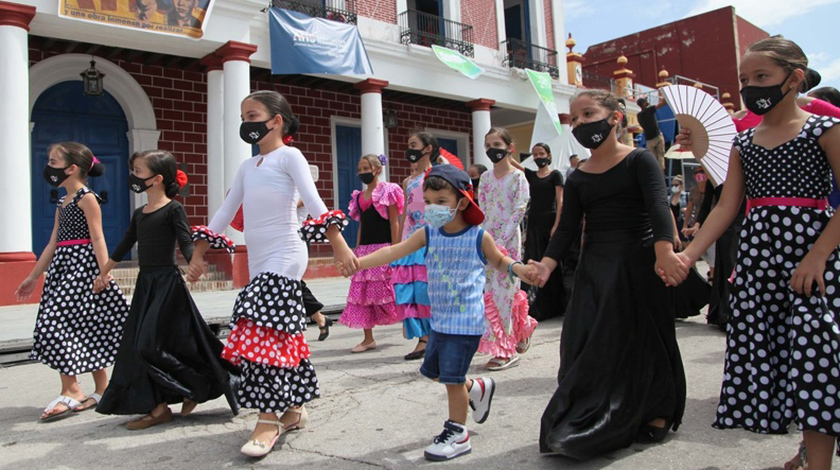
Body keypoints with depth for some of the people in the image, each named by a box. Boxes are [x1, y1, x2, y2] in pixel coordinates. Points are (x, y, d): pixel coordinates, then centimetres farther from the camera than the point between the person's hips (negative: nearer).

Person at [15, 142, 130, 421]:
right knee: (86, 328, 8)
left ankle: (71, 390, -6)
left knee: (56, 321, -13)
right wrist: (33, 277, 24)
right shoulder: (63, 202, 18)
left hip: (82, 265, -9)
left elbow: (97, 238, -14)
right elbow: (54, 243, 22)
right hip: (64, 267, 9)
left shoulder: (86, 197, -7)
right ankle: (102, 389, 14)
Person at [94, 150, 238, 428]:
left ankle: (199, 387, 9)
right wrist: (104, 274, 33)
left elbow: (186, 243, -17)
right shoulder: (139, 213, 13)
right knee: (138, 346, 6)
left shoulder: (173, 209, -8)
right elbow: (125, 246, 25)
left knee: (151, 345, -10)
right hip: (145, 283, 8)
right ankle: (158, 408, 14)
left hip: (168, 283, -8)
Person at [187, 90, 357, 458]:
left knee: (267, 332, -14)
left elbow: (313, 201, -16)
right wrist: (198, 252, 19)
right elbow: (225, 212, 21)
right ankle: (293, 409, 20)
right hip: (258, 261, 7)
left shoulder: (289, 156, -4)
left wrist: (338, 243, -26)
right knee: (282, 334, 10)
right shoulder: (247, 167, 17)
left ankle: (270, 419, -7)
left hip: (284, 258, -7)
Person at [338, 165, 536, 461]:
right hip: (439, 319, 6)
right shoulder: (429, 234, -1)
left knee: (452, 377, -1)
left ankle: (457, 434, 18)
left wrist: (516, 268, -14)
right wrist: (359, 262, -21)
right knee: (433, 371, 19)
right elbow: (394, 251, -10)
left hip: (465, 320, -6)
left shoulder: (479, 237, -10)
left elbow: (499, 262, 8)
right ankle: (477, 389, 43)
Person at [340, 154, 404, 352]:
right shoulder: (359, 196, 15)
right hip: (365, 249, 7)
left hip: (384, 247, -7)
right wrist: (357, 250, 13)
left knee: (388, 289, -7)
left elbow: (394, 223, -7)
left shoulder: (388, 191, -3)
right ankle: (368, 338, 9)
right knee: (362, 292, 3)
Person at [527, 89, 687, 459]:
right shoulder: (577, 178, 9)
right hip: (593, 269, 4)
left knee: (643, 340, 5)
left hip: (638, 262, -4)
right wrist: (548, 263, -13)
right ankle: (590, 423, 16)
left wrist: (664, 251, -36)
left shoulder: (639, 160, -4)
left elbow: (658, 205, -19)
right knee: (587, 344, 3)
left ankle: (656, 415, 24)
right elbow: (568, 228, 4)